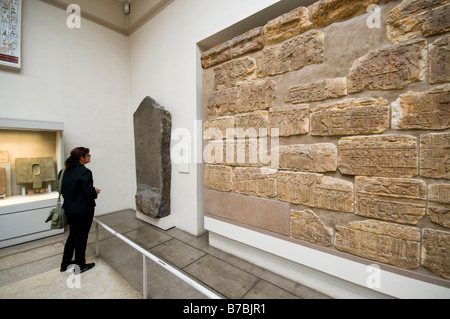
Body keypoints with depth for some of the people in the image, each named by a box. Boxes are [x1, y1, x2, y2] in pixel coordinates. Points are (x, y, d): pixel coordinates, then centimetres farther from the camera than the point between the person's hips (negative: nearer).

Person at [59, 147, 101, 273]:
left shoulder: (65, 171, 3)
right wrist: (95, 192, -4)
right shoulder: (84, 172, -22)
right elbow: (89, 192, -24)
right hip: (83, 210, -8)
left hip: (69, 209, 8)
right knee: (81, 237, 8)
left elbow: (62, 189, 9)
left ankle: (65, 263, 38)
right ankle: (80, 266, 25)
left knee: (72, 235, 24)